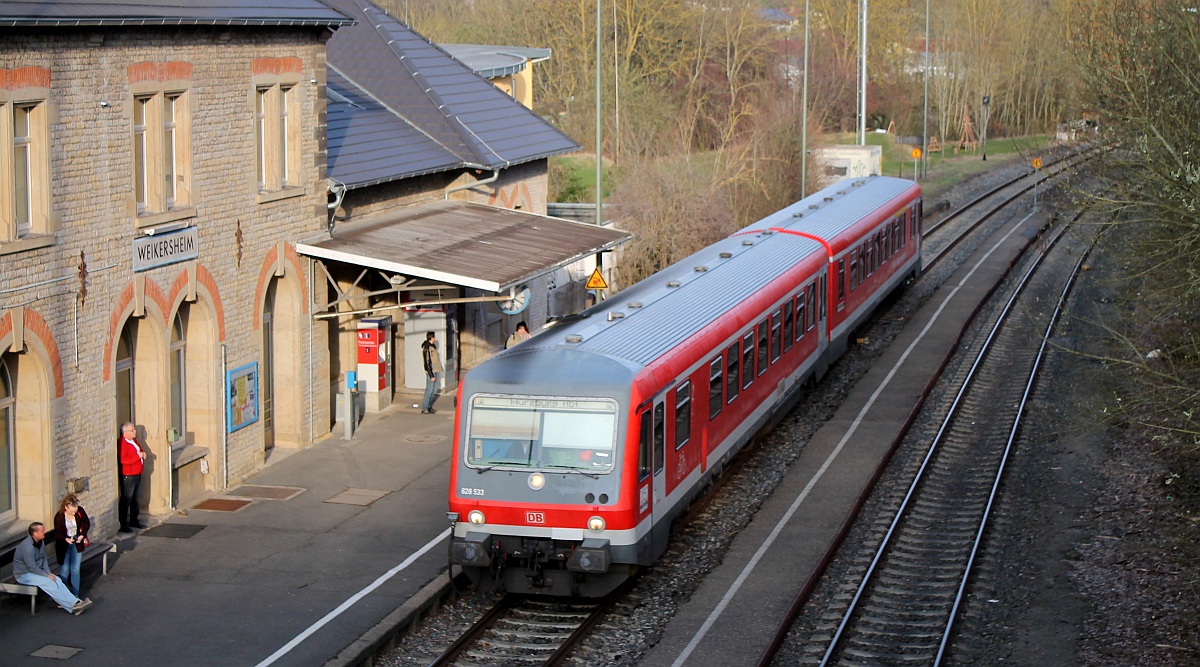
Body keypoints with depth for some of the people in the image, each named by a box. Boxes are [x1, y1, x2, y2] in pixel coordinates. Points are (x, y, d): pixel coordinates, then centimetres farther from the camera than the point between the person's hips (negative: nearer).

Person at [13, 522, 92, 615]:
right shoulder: (27, 547, -27)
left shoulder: (41, 542, 3)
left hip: (37, 571, 8)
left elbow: (43, 559, 12)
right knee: (49, 583, -25)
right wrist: (47, 576, -17)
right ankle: (72, 607, -27)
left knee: (57, 580, -14)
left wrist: (49, 573, -2)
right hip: (24, 575, -8)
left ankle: (76, 603, -24)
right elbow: (32, 567, -24)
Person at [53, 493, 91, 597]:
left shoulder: (80, 511, -14)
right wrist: (66, 539, -37)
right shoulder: (59, 517, -22)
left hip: (76, 544, 3)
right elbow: (58, 534, -17)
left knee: (75, 569, 7)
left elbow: (86, 523, 2)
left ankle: (75, 595, 13)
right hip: (64, 545, -2)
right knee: (64, 570, 5)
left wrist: (82, 535, -14)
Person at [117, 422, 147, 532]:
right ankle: (123, 524, -1)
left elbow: (140, 449, 28)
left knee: (135, 499, 17)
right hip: (128, 476, -9)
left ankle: (134, 521, 29)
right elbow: (123, 459, -28)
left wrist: (143, 454, 4)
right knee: (126, 500, -5)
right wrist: (137, 456, -23)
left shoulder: (134, 440, 12)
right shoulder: (121, 443, -19)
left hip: (137, 474, 9)